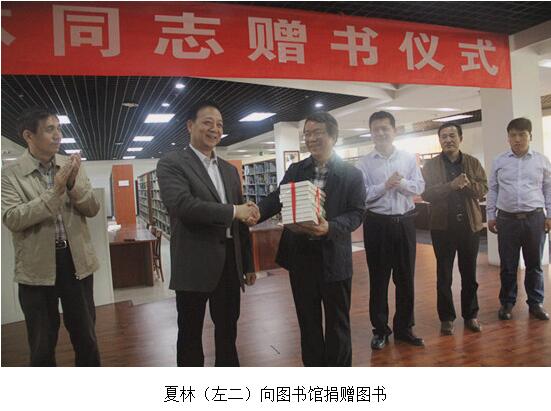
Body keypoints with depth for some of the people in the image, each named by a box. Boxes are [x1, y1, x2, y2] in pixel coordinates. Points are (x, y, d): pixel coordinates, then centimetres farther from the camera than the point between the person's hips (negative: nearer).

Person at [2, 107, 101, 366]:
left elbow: (93, 210, 1)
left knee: (85, 336, 16)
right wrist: (55, 190, -24)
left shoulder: (71, 165, 2)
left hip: (76, 260, 3)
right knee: (42, 344, 14)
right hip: (37, 267, -2)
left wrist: (74, 185, -18)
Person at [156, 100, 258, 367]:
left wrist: (248, 264, 15)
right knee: (190, 333, 10)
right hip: (194, 264, -6)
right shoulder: (171, 163, -5)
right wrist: (232, 211, -20)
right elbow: (182, 205, -23)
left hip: (229, 262, 6)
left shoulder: (230, 170, 14)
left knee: (228, 331, 18)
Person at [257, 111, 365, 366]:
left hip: (334, 258, -2)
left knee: (337, 323, 14)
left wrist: (329, 227, -27)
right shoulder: (295, 170, 6)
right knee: (308, 323, 16)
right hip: (300, 257, 3)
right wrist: (256, 212, -26)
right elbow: (277, 199, -6)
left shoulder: (351, 174, -3)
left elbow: (356, 213, -9)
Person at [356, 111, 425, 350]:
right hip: (377, 224, -2)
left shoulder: (408, 158, 5)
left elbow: (419, 187, -1)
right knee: (378, 278, 7)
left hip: (405, 222, 2)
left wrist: (401, 182, -18)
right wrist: (385, 185, -20)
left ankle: (404, 328, 27)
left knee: (405, 277, 11)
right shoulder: (365, 163, -2)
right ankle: (380, 330, 22)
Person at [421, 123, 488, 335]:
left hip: (470, 225, 2)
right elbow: (427, 193, -10)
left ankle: (471, 315, 25)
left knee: (469, 273, 11)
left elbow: (483, 190, -1)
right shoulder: (430, 165, 1)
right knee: (444, 274, 6)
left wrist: (467, 184, -20)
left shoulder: (473, 163, 8)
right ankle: (446, 318, 16)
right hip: (442, 226, -2)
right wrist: (452, 185, -22)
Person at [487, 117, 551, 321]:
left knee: (534, 264, 11)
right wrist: (490, 216, 5)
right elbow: (492, 190, 7)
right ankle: (507, 303, 20)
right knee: (508, 265, 6)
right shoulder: (499, 161, 5)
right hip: (507, 219, 0)